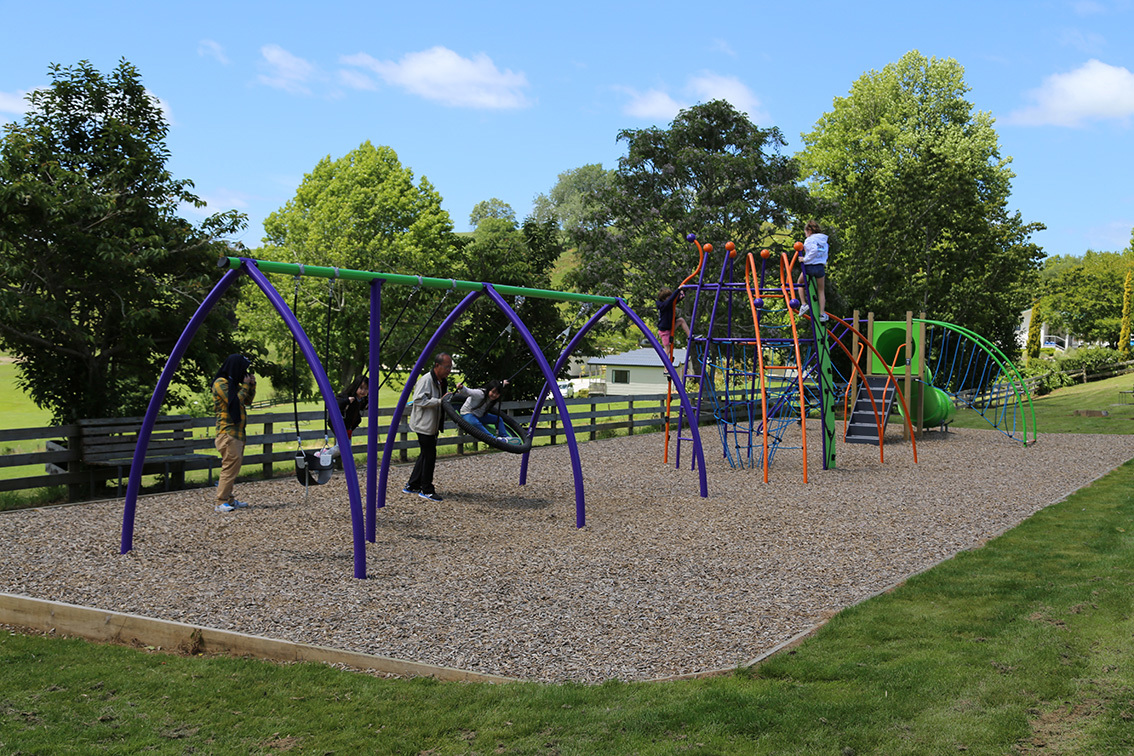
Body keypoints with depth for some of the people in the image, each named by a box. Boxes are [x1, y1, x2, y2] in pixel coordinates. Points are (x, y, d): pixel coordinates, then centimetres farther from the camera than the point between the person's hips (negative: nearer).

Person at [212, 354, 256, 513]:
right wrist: (245, 385, -9)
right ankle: (221, 502, -12)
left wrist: (251, 385, 8)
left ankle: (229, 500, 15)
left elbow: (247, 401, 22)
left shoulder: (233, 383, 18)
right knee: (230, 465, -13)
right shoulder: (221, 383, -10)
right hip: (228, 432, -10)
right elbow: (234, 401, -18)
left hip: (237, 431, 10)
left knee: (234, 465, 10)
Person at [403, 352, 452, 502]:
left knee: (426, 454, 15)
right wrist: (440, 401, -28)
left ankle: (412, 486, 24)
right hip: (424, 425, -10)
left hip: (432, 425, 10)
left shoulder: (441, 381, 12)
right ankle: (426, 490, 3)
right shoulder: (426, 380, -17)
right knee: (429, 456, -6)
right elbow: (419, 400, -26)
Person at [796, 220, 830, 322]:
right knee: (821, 291, 15)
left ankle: (804, 304, 9)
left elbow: (814, 250, -24)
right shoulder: (824, 240, 15)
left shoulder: (809, 240, -7)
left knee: (800, 283, 23)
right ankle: (822, 314, 12)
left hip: (809, 267, -5)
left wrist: (805, 259, -18)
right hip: (821, 267, 5)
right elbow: (825, 254, 14)